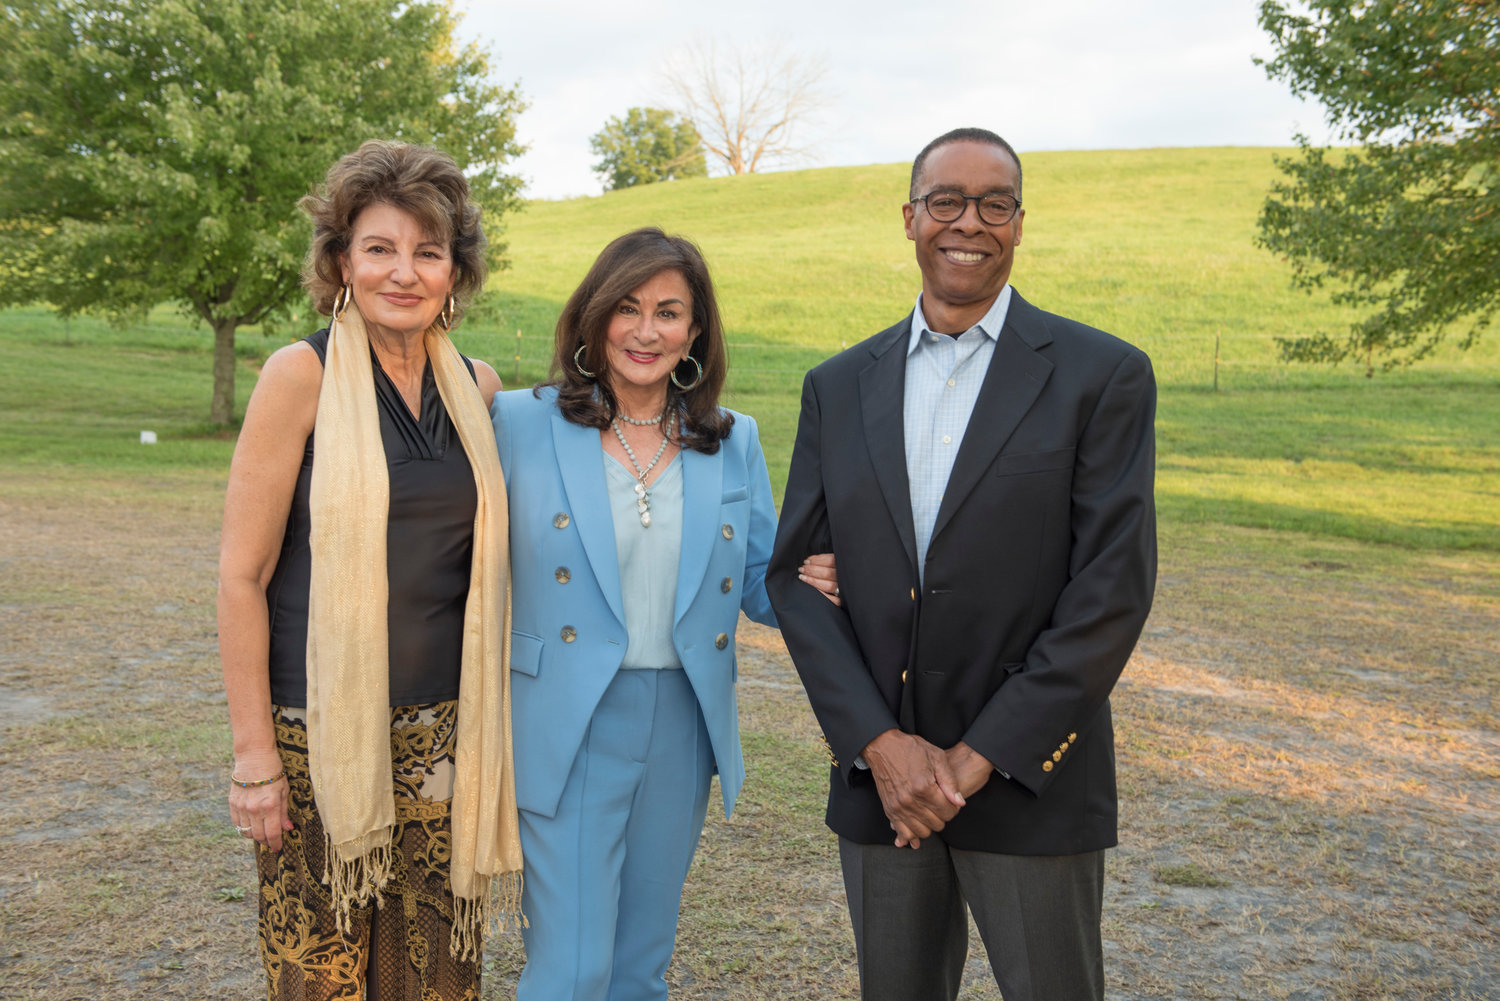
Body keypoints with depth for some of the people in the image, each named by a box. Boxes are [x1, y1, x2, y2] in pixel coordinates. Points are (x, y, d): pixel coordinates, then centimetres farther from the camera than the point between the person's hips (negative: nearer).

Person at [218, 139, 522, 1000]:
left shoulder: (478, 387, 5)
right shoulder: (303, 374, -8)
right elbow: (243, 573, -8)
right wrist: (254, 756, -10)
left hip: (444, 734, 4)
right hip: (324, 730, -4)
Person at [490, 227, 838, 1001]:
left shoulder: (733, 443, 5)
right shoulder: (520, 423, -5)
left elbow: (760, 582, 9)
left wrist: (815, 585, -13)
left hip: (683, 732, 4)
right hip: (570, 731, -3)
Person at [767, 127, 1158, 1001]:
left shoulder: (1105, 376, -4)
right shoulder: (839, 387, 6)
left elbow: (1114, 588, -11)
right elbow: (794, 574, 2)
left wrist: (981, 757, -13)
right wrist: (879, 743, -10)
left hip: (1030, 779, -3)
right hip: (878, 780, 3)